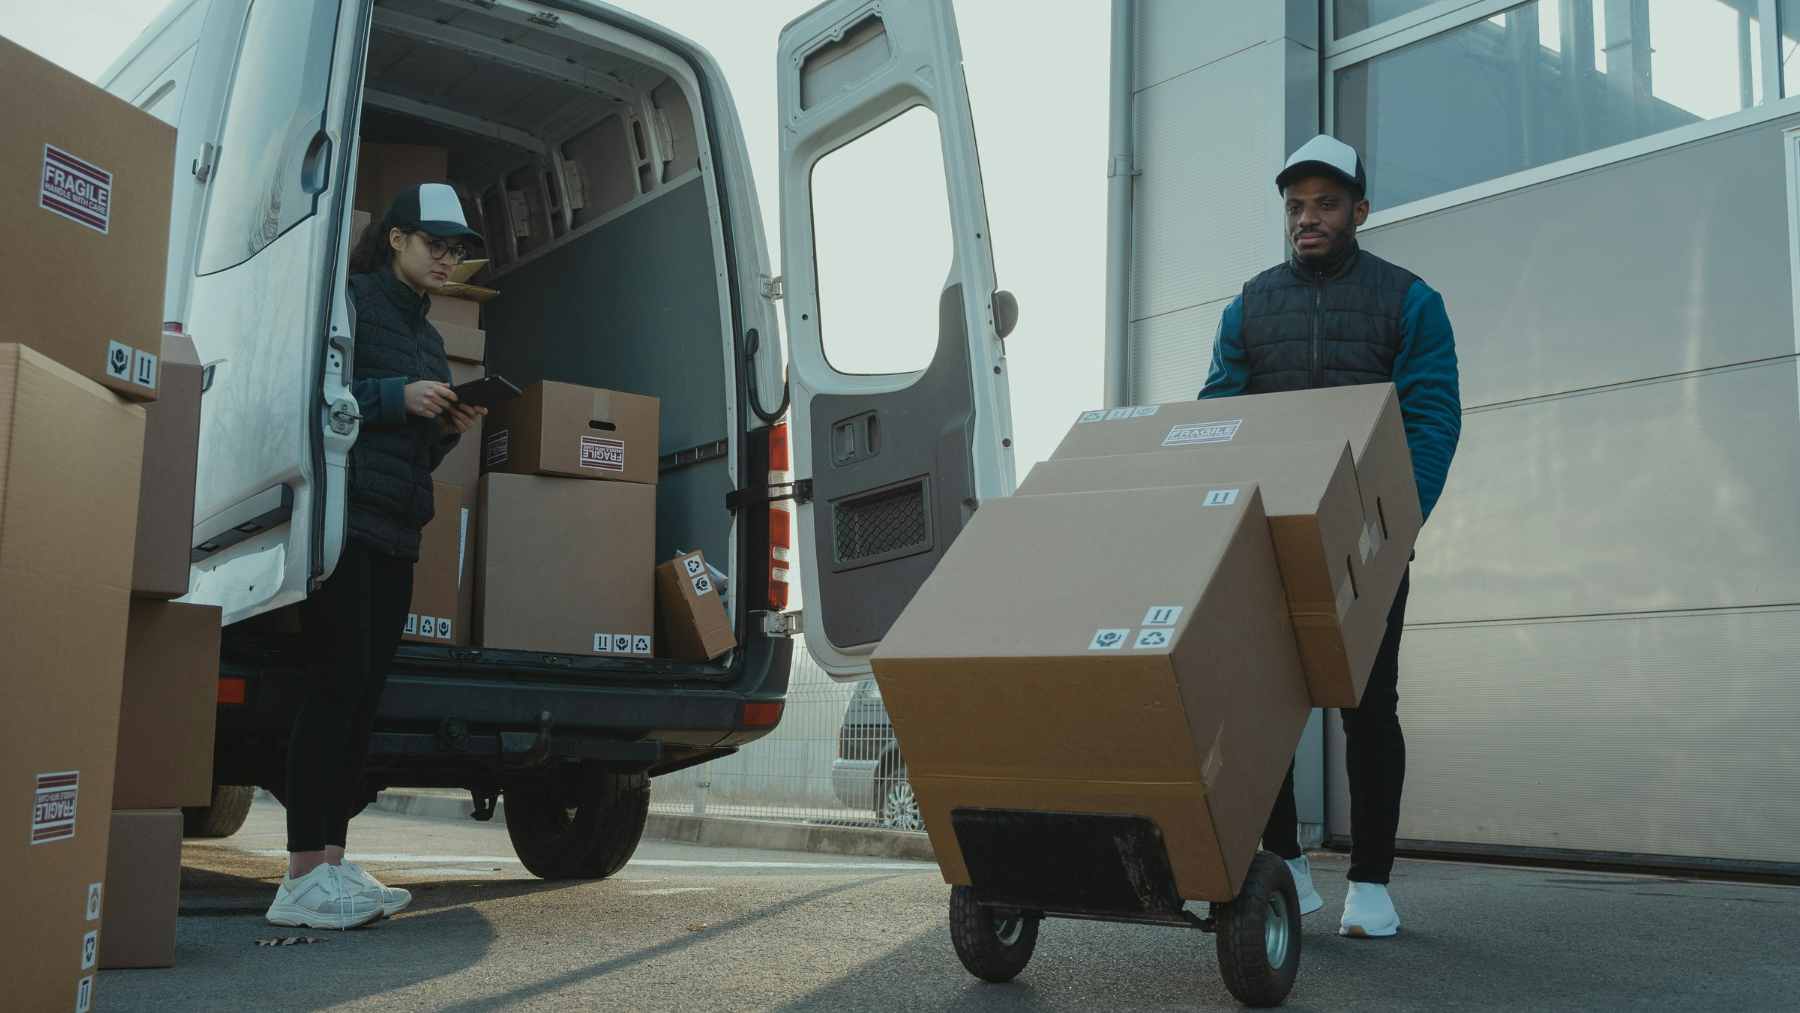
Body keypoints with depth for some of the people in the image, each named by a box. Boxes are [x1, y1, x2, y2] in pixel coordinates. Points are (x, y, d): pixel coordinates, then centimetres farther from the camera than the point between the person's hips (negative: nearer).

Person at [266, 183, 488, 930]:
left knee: (363, 695, 4)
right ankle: (303, 879, -9)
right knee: (337, 686, -12)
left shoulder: (426, 335, 24)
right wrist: (396, 396, -16)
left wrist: (448, 430, 6)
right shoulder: (350, 301, -1)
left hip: (395, 533, 8)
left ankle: (332, 862, 6)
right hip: (344, 517, -8)